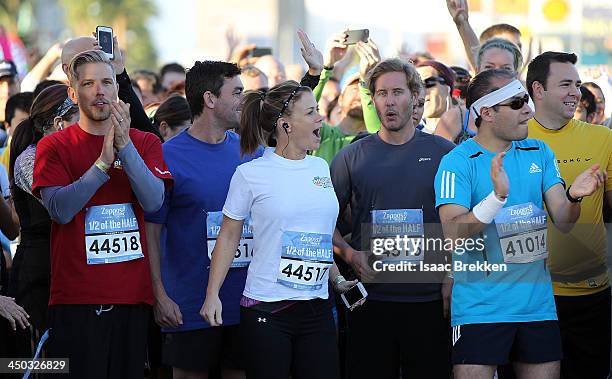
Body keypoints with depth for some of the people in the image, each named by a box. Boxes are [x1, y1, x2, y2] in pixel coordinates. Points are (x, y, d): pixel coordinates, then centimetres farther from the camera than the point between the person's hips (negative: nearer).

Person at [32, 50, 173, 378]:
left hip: (132, 293, 3)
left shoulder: (145, 143, 9)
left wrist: (125, 146, -17)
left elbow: (153, 202, -7)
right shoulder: (54, 146, 2)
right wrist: (103, 163, -20)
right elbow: (60, 210, -12)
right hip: (77, 296, -3)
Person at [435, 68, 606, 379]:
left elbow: (563, 222, 4)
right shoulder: (457, 162, -7)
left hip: (538, 304, 5)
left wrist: (573, 196, -19)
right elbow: (453, 234, -18)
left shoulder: (540, 153, 9)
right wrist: (498, 196, -32)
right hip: (480, 310, -5)